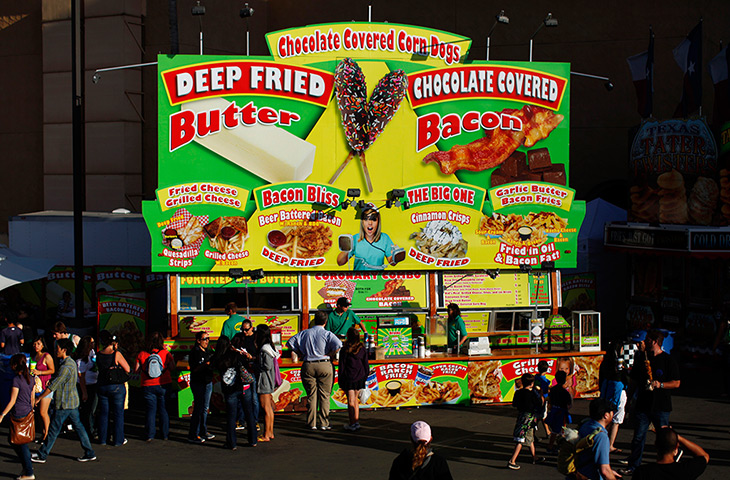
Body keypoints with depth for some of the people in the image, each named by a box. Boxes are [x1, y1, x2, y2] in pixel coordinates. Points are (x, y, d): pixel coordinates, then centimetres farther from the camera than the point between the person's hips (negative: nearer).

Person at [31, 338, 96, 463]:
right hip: (73, 401, 9)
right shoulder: (72, 363, 8)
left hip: (64, 404, -9)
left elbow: (53, 386, -22)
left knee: (53, 430, 1)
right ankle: (89, 453, 13)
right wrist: (53, 381, 9)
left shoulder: (66, 367, -22)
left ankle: (42, 455, 10)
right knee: (78, 426, 12)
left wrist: (39, 398, -16)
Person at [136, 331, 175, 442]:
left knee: (151, 410, 6)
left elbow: (136, 370, 1)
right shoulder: (166, 354, -8)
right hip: (164, 385, 0)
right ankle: (165, 434, 13)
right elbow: (172, 368, -3)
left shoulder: (142, 354, -6)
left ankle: (150, 435, 3)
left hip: (148, 386, 0)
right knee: (164, 410, 9)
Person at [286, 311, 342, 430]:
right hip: (324, 365, -2)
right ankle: (324, 423, 4)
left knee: (311, 395, 7)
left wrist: (300, 354, 8)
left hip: (308, 366, 2)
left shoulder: (304, 333, 5)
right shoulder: (327, 334, -3)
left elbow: (290, 342, 3)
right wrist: (329, 354, -4)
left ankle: (312, 423, 7)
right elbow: (338, 345, -18)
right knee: (324, 396, 4)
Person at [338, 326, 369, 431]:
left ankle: (352, 424, -2)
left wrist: (341, 382, 1)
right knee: (355, 399, 16)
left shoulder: (344, 350, -9)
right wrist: (364, 378, 16)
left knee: (351, 401, 0)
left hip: (349, 378, -4)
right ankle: (357, 422, 17)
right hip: (360, 378, 4)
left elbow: (341, 367, -6)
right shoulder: (363, 349, 0)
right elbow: (366, 366, 5)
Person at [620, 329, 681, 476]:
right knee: (638, 437, 3)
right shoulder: (642, 358, 10)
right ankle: (632, 466, 8)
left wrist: (660, 385, -16)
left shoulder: (668, 360, -3)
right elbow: (634, 379, 17)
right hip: (642, 404, 3)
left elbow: (676, 383, -4)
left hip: (661, 407, -3)